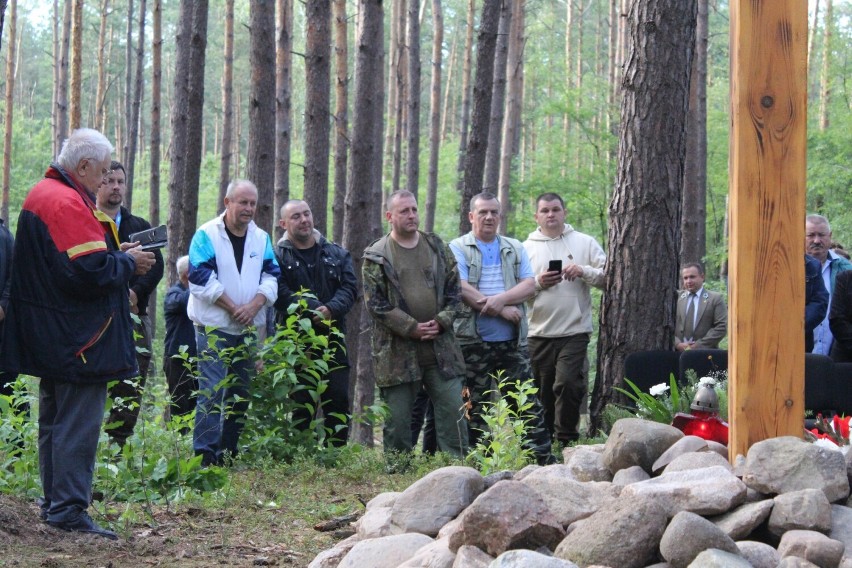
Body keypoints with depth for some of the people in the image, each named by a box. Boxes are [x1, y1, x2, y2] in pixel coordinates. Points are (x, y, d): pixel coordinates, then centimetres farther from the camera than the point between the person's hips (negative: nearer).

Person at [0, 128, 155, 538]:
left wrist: (116, 256, 8)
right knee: (78, 423, -7)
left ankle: (54, 502, 24)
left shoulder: (41, 194, 14)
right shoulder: (69, 204, -20)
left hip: (49, 336, 11)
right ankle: (69, 509, -5)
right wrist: (129, 263, -10)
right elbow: (90, 272, -26)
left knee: (54, 420, 16)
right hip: (78, 338, -11)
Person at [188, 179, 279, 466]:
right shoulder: (207, 235, -5)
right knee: (211, 391, -11)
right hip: (214, 326, -6)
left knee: (241, 392, 9)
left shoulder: (261, 238, 11)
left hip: (249, 328, 6)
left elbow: (271, 277, 7)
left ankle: (228, 452, 17)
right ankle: (205, 453, -11)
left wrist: (255, 304, -12)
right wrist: (233, 308, -13)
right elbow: (201, 278, -12)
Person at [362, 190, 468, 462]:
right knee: (397, 417, 2)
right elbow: (375, 302, -6)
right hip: (396, 350, -3)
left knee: (452, 409, 1)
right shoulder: (376, 256, 0)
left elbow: (454, 290, 11)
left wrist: (441, 321, -6)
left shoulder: (437, 248, 11)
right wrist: (412, 328, -13)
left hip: (440, 345, 3)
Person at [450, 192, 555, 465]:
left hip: (512, 341, 3)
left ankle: (544, 460, 4)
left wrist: (500, 299, -16)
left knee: (528, 402, 2)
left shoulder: (515, 249, 14)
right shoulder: (458, 249, 1)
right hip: (474, 342, -3)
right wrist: (503, 310, -12)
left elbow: (530, 285, 2)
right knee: (477, 405, 4)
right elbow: (461, 289, -12)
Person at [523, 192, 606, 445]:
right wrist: (537, 284, -10)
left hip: (574, 332, -2)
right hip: (538, 334, 2)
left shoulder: (585, 243, 9)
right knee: (542, 393, 8)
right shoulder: (526, 248, 11)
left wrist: (584, 271, -12)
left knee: (568, 384, -16)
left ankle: (566, 441, -4)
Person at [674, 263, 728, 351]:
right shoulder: (676, 299, 12)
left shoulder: (715, 298, 4)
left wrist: (699, 345, -10)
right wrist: (678, 344, -8)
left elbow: (721, 327, -3)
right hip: (678, 353, 2)